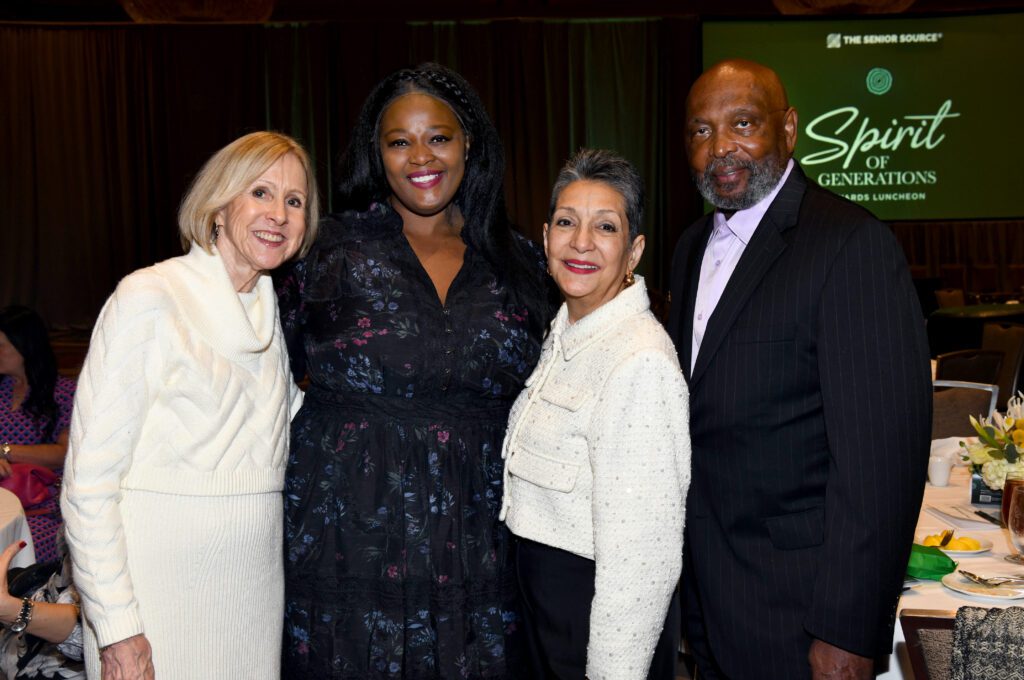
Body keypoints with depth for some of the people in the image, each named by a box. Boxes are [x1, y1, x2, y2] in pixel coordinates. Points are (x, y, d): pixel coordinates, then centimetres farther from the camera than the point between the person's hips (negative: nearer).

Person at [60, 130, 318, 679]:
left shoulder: (274, 312, 10)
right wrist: (117, 628, -17)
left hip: (254, 582, 6)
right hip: (161, 579, -6)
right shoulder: (149, 297, -10)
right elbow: (89, 478, -13)